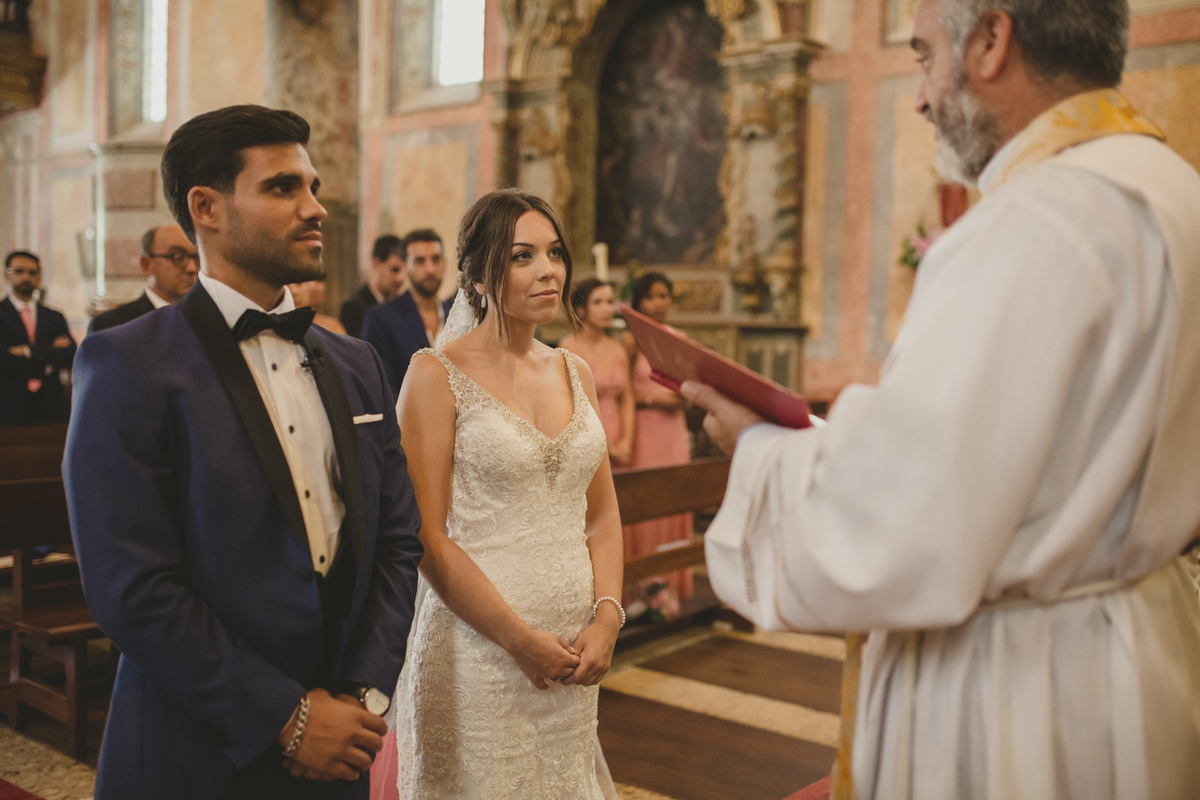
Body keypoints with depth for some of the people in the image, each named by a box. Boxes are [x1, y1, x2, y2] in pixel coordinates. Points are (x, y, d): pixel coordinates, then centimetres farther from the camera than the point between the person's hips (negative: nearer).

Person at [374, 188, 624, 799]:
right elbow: (427, 537, -12)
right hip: (479, 650, -5)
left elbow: (602, 512, 12)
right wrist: (521, 639, -13)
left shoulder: (575, 374, 9)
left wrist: (607, 617, -2)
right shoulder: (438, 375, -8)